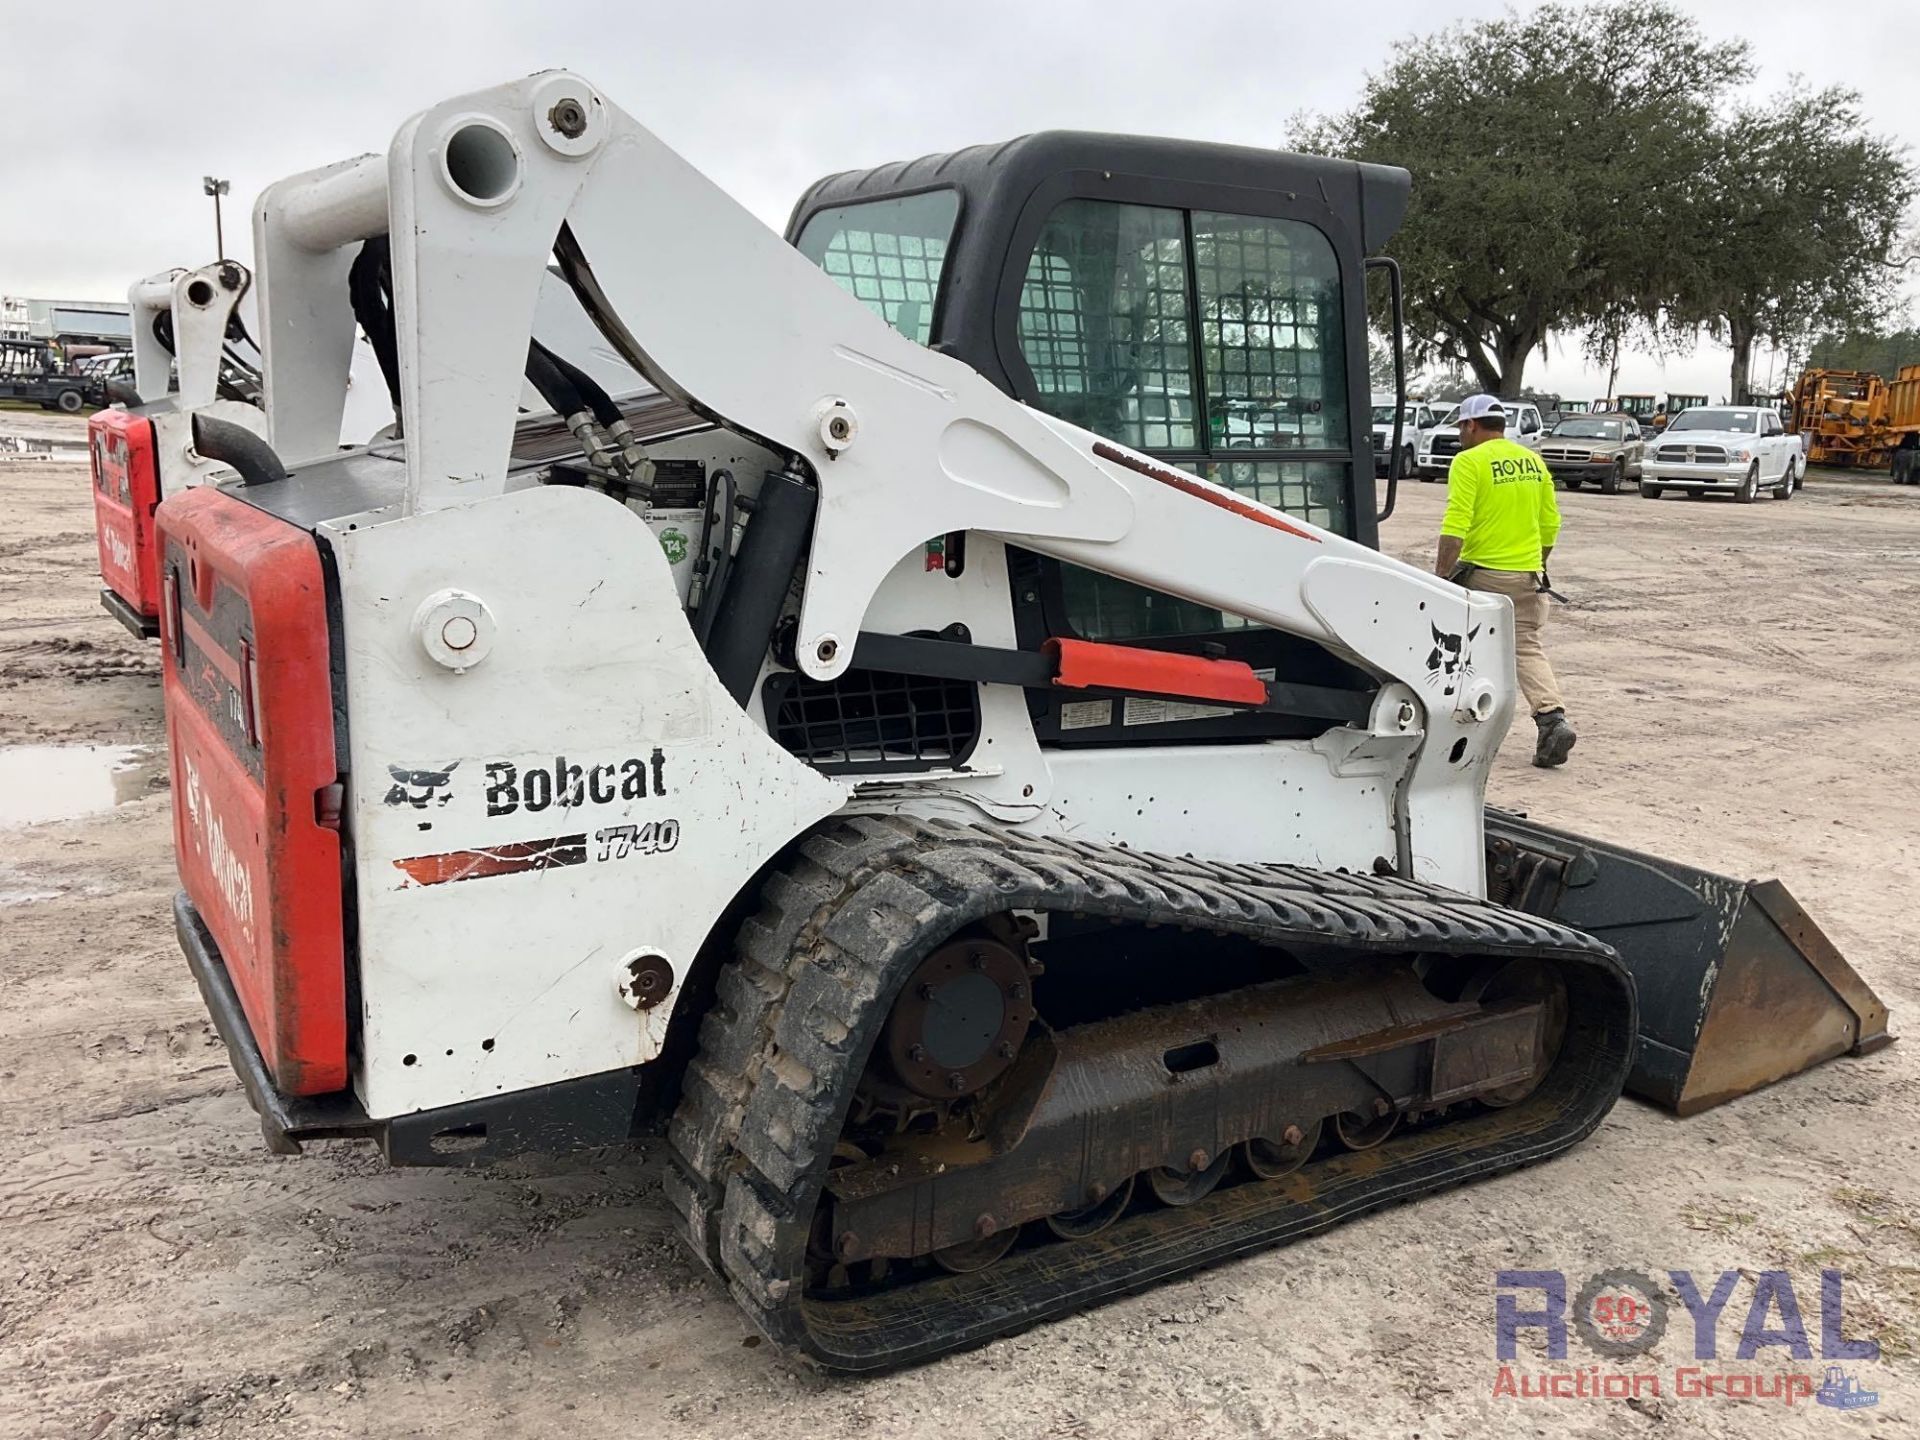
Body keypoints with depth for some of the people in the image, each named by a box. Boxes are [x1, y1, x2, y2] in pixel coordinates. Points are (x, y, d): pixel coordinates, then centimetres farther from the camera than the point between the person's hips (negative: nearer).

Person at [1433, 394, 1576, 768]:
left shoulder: (1469, 462, -9)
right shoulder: (1533, 461, 11)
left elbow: (1455, 525, -18)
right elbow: (1550, 524, 14)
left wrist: (1440, 576, -18)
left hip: (1481, 572, -6)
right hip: (1527, 575, 6)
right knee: (1526, 647, 8)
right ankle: (1552, 717, -11)